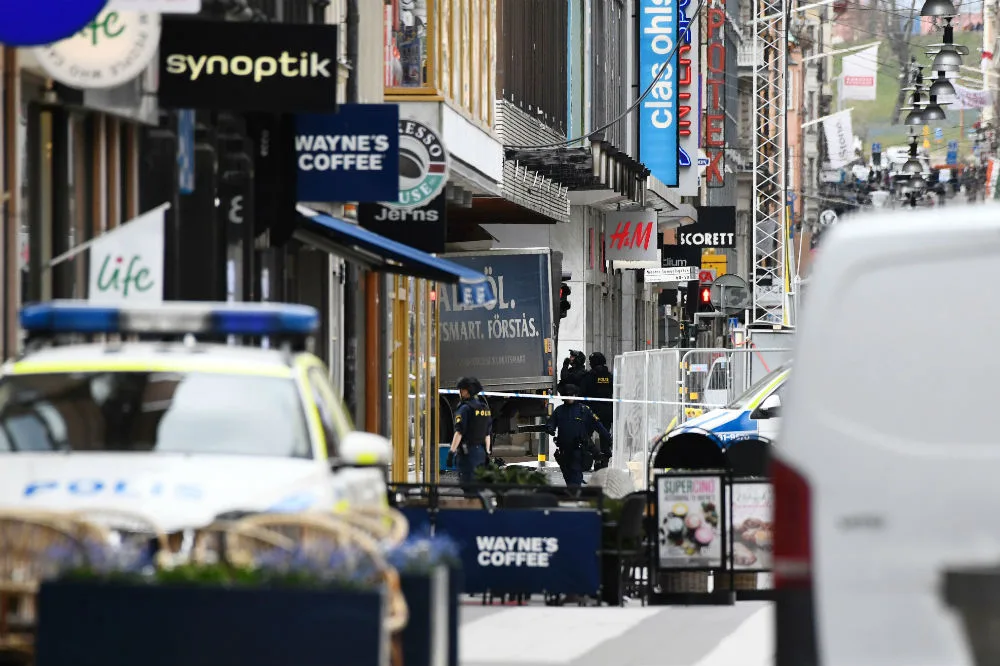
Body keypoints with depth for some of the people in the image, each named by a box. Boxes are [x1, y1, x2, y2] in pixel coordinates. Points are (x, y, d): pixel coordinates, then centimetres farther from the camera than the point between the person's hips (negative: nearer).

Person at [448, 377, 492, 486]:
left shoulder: (465, 408, -11)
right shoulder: (485, 408, 13)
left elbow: (459, 433, -17)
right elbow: (487, 434, 17)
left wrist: (451, 452, -17)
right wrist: (487, 452, 22)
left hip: (467, 452, -8)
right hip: (481, 451, 8)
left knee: (466, 484, -8)